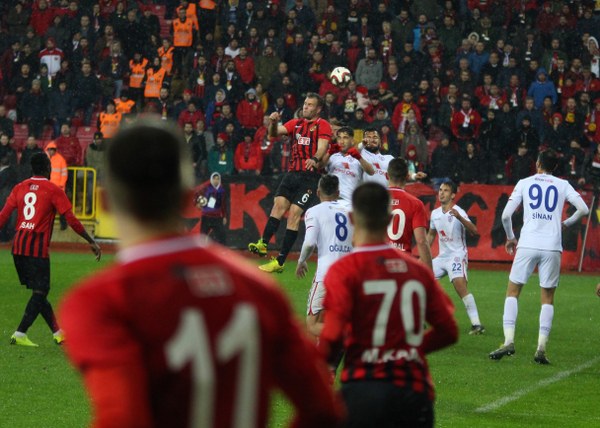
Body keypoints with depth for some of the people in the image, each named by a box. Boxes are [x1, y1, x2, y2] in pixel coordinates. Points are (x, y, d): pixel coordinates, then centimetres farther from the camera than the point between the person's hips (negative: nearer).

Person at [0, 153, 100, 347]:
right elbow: (71, 220, -5)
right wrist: (92, 242, 2)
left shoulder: (20, 188, 10)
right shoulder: (53, 190, -3)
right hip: (38, 247, -6)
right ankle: (20, 334, -11)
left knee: (39, 291, 14)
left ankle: (57, 332, 20)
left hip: (18, 245, 6)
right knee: (40, 291, -1)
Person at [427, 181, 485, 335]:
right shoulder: (435, 213, 8)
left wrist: (459, 217, -42)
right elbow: (431, 234, 24)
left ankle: (476, 324, -27)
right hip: (442, 257, 8)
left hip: (457, 255, -8)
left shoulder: (459, 212, -13)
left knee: (460, 285, -27)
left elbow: (474, 231, -27)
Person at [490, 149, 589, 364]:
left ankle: (508, 341, -6)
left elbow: (506, 215, 2)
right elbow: (583, 209, 1)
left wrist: (510, 237, 18)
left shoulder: (524, 183, 8)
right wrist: (566, 223, 18)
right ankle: (541, 348, -3)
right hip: (552, 247, 1)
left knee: (512, 292, 9)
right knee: (547, 299, 7)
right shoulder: (562, 185, 10)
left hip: (528, 244, -1)